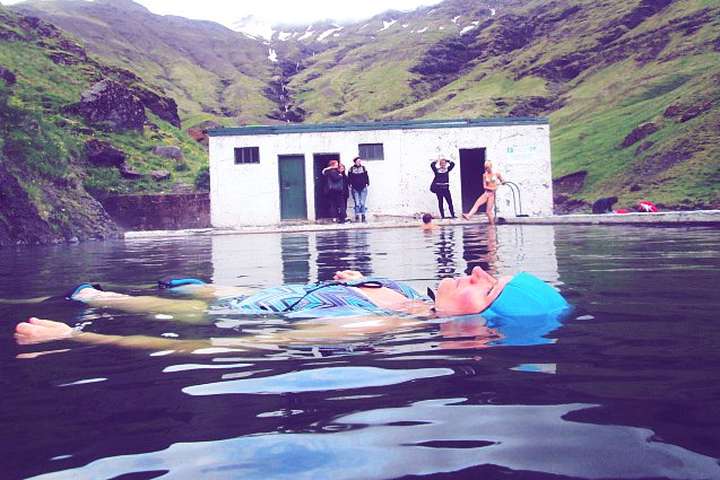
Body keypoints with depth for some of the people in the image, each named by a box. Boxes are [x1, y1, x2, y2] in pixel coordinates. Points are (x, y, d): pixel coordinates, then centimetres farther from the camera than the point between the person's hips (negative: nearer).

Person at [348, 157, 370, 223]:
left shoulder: (363, 168, 7)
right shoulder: (351, 169, 4)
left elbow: (366, 176, 8)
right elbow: (349, 177, 6)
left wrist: (367, 183, 0)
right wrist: (350, 184, -4)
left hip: (363, 188, 1)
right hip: (355, 188, -1)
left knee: (362, 203, -1)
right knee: (357, 203, -5)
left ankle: (363, 216, 5)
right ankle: (357, 217, 0)